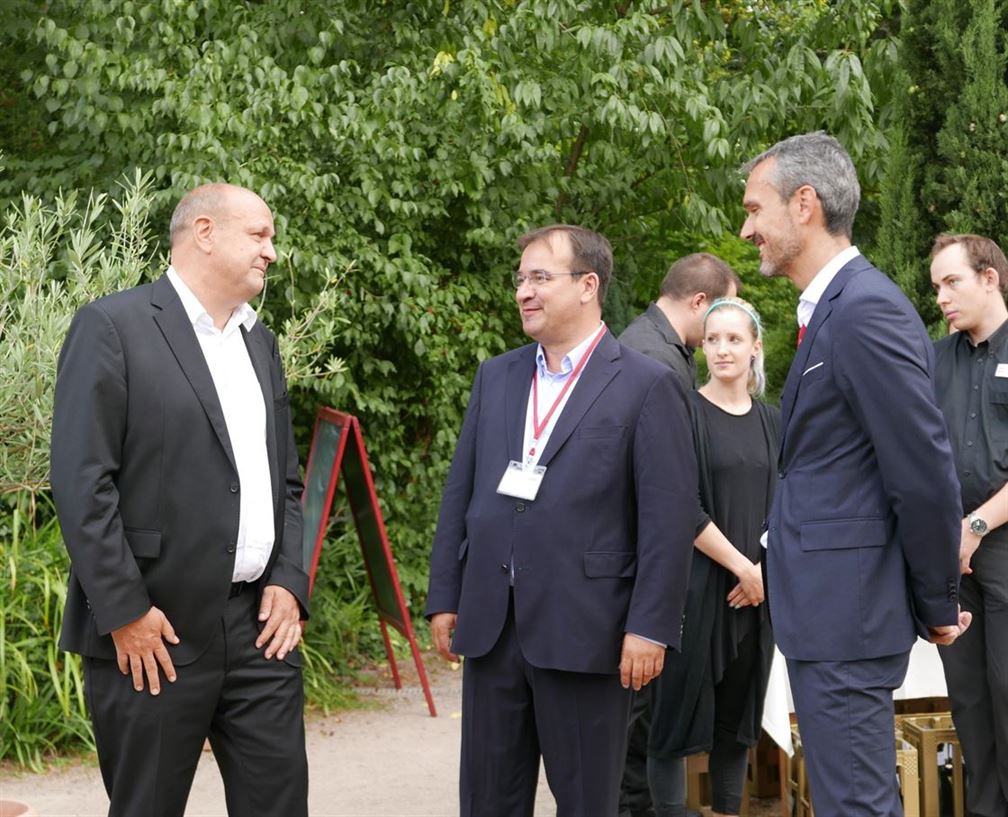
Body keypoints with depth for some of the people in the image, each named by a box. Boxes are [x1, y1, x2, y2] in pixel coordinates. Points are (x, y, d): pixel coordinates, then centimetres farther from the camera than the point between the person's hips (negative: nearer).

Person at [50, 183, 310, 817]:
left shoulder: (260, 342, 17)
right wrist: (125, 611, -14)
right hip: (153, 632, -6)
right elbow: (81, 481, -12)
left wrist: (290, 582, 5)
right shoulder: (113, 326, -6)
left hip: (261, 622, 6)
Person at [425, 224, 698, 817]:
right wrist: (444, 599, 9)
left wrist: (650, 627, -14)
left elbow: (669, 516, -9)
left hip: (584, 631, -5)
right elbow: (460, 493, 14)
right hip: (491, 627, 5)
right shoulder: (496, 377, 12)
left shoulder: (646, 385, -5)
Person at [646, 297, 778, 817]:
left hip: (755, 592, 5)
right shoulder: (686, 413, -5)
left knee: (738, 717, 11)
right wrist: (740, 566, -12)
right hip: (698, 587, -5)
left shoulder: (771, 423, 11)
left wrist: (766, 568, -6)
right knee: (680, 716, -2)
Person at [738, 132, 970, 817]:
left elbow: (927, 473, -19)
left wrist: (938, 607, -9)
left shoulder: (868, 310, -18)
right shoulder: (834, 306, 15)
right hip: (829, 607, 10)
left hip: (848, 610, -10)